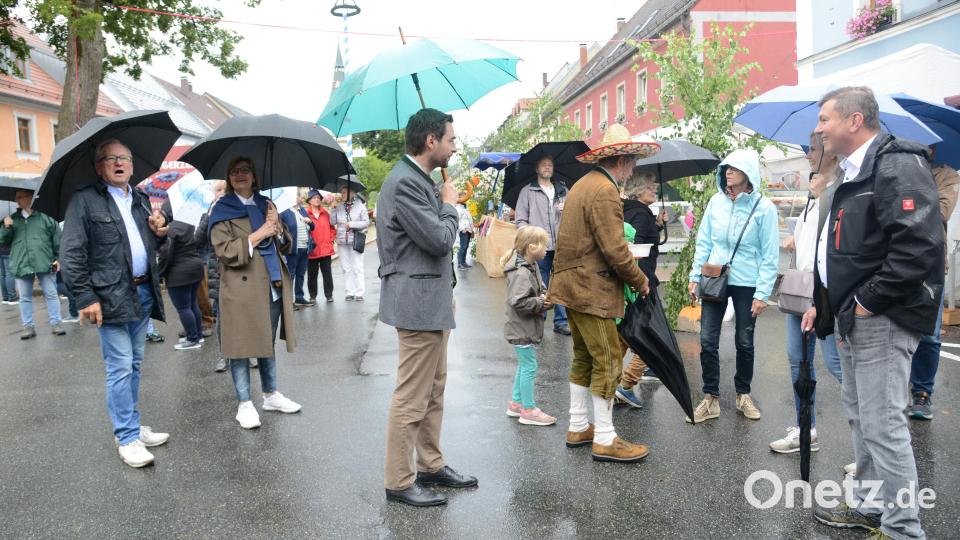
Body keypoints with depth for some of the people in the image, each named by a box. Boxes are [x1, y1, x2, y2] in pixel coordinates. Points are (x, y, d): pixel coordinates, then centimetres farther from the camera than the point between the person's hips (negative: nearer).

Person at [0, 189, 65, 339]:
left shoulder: (45, 216, 1)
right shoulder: (12, 219, 12)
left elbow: (57, 239, 2)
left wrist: (58, 258, -2)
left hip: (44, 263, -3)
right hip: (21, 265, 3)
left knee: (51, 294, 1)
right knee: (25, 298, 7)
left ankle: (55, 324, 9)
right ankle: (28, 326, 15)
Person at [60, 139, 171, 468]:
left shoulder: (141, 200, 15)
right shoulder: (85, 200, -4)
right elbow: (71, 253, -10)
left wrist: (159, 231, 4)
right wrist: (86, 298, -15)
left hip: (143, 292, 7)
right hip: (112, 297, -6)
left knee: (134, 365, 14)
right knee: (120, 368, -4)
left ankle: (132, 426, 25)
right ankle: (128, 438, 4)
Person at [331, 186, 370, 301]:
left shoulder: (360, 206, -1)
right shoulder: (339, 207, 8)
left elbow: (366, 222, -4)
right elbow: (332, 222, 3)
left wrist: (351, 224, -11)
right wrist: (333, 209, -4)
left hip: (355, 241, -3)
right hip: (342, 241, 4)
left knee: (357, 268, -2)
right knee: (346, 268, 6)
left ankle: (359, 293, 1)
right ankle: (349, 292, 12)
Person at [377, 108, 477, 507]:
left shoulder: (419, 180, 15)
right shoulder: (404, 182, -18)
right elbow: (440, 238, -22)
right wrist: (449, 204, -7)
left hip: (432, 301, 11)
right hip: (418, 302, -11)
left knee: (433, 391, 18)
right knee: (412, 398, -2)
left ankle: (430, 466, 30)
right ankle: (398, 482, 10)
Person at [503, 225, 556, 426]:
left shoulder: (532, 267, 7)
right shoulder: (521, 273, -23)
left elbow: (539, 288, 20)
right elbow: (518, 302, -28)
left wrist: (545, 296, -1)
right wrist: (540, 303, -18)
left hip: (527, 328, 10)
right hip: (521, 329, -10)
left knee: (523, 365, 18)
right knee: (529, 366, -2)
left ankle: (516, 403, 30)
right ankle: (528, 410, 8)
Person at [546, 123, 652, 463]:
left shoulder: (583, 184, 16)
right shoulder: (605, 191, -16)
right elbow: (614, 249, -21)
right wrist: (640, 280, -7)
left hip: (572, 285, 11)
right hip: (592, 290, -11)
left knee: (584, 358, 17)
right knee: (608, 362, -3)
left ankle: (578, 428, 26)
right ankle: (605, 440, 5)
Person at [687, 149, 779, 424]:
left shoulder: (764, 207, -9)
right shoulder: (716, 202, 0)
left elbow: (770, 255, -8)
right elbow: (703, 242, 7)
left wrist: (762, 293, -11)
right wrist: (695, 277, 3)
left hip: (746, 284, -2)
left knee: (745, 342, 12)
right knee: (708, 341, 0)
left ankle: (743, 395, 30)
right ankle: (711, 398, 12)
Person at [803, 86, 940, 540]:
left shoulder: (898, 165, -15)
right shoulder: (853, 172, 17)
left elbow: (919, 244, -26)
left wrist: (871, 301, -21)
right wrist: (822, 302, 17)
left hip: (881, 319, -10)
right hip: (851, 316, 11)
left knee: (883, 424, -6)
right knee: (860, 416, 18)